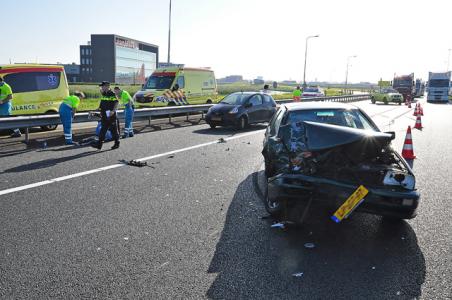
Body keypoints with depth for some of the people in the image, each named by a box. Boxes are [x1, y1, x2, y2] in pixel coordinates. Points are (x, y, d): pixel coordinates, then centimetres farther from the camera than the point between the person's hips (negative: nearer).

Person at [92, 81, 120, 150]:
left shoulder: (112, 94, -11)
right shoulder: (104, 94, 15)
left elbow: (117, 102, -20)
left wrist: (113, 111, -30)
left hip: (111, 116, -8)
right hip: (104, 116, 8)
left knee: (113, 129, 0)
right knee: (103, 129, 8)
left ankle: (117, 143, 10)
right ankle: (99, 144, 11)